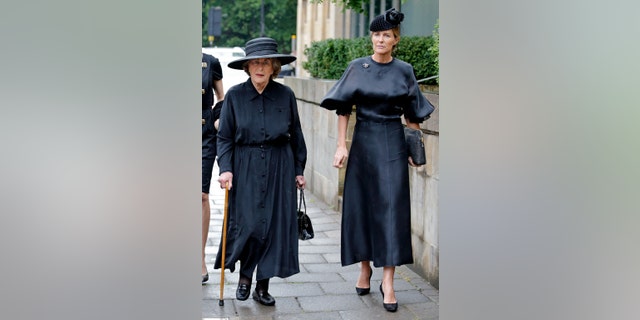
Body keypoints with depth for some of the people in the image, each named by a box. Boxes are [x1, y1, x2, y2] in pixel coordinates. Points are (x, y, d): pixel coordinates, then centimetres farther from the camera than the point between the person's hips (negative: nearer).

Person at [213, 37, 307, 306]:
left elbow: (296, 135, 8)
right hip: (245, 169, -1)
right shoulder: (234, 95, -1)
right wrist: (226, 169, -9)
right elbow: (224, 137, 1)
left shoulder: (285, 95, 1)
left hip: (279, 168, 1)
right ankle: (244, 276, 22)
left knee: (275, 225, 2)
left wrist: (299, 170, 8)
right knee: (246, 224, -3)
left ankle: (262, 286, 15)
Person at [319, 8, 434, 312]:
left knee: (392, 209, -5)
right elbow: (343, 108, 1)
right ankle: (365, 268, 24)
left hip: (393, 143, -1)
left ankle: (388, 281, -2)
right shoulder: (357, 67, 1)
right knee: (361, 206, 6)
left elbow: (412, 115, 8)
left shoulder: (404, 71, 2)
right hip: (363, 142, 1)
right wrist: (341, 145, -5)